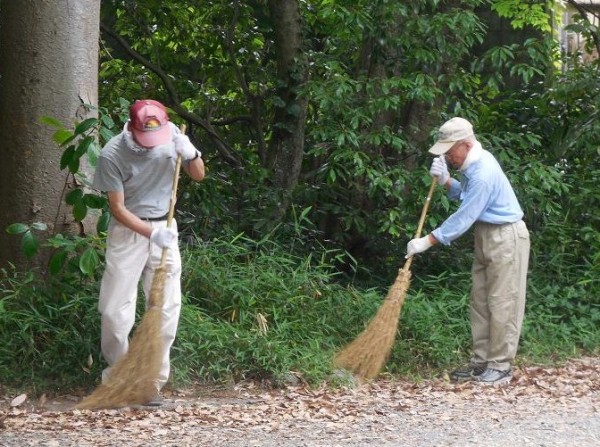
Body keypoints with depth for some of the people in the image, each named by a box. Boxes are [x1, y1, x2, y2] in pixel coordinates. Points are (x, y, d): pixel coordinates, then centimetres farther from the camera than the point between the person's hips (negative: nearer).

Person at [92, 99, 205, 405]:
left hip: (164, 228, 3)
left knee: (167, 309, -1)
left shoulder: (172, 135, -8)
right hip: (128, 231, -3)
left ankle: (153, 382, 8)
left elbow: (198, 176, 5)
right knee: (115, 312, -5)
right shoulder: (112, 155, -18)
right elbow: (118, 208, -14)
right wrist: (151, 233, -24)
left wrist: (191, 155, -17)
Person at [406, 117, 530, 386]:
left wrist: (427, 242, -19)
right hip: (486, 237, 10)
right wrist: (446, 181, -3)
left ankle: (501, 366, -1)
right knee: (479, 301, 10)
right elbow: (465, 196, 16)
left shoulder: (483, 173, -25)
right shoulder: (473, 162, 5)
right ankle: (481, 361, 14)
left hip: (506, 238, -10)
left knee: (502, 303, -6)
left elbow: (463, 218, -24)